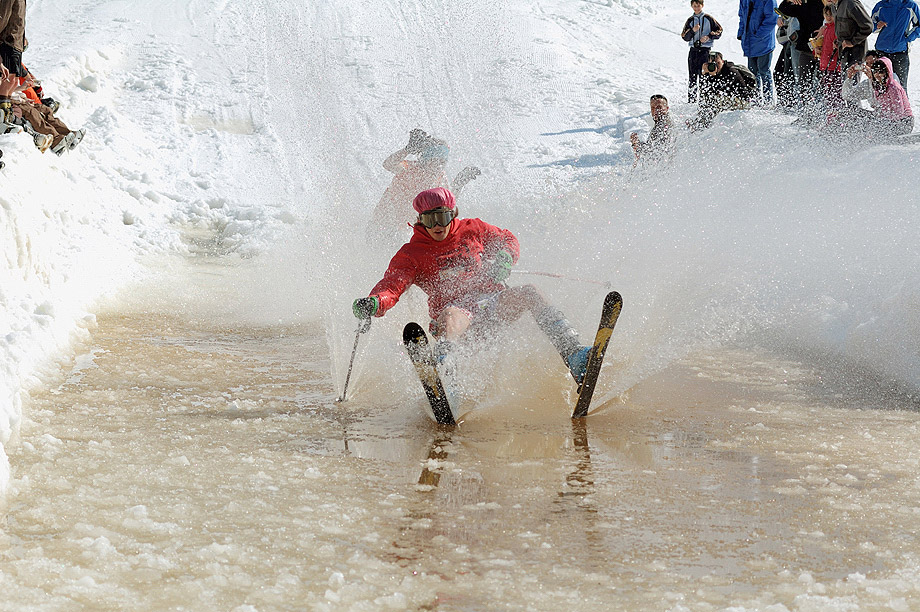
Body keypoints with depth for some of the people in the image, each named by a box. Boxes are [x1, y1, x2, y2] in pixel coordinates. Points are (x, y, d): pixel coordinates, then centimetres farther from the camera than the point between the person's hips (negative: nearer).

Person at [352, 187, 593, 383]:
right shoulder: (411, 254, 7)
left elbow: (507, 240, 25)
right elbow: (392, 286, -5)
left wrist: (504, 259, 1)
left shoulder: (471, 230, 14)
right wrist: (373, 304, -28)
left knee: (528, 293, -24)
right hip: (456, 307, -3)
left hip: (491, 300, 3)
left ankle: (572, 354, -38)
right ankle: (440, 363, -73)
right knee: (451, 316, -39)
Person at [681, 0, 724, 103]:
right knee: (693, 77, 4)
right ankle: (691, 100, 10)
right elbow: (685, 37, 5)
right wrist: (693, 31, -13)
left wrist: (708, 37, -9)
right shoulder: (690, 20, 12)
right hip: (693, 51, 3)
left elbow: (719, 30, 5)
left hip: (705, 50, -3)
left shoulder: (708, 18, 3)